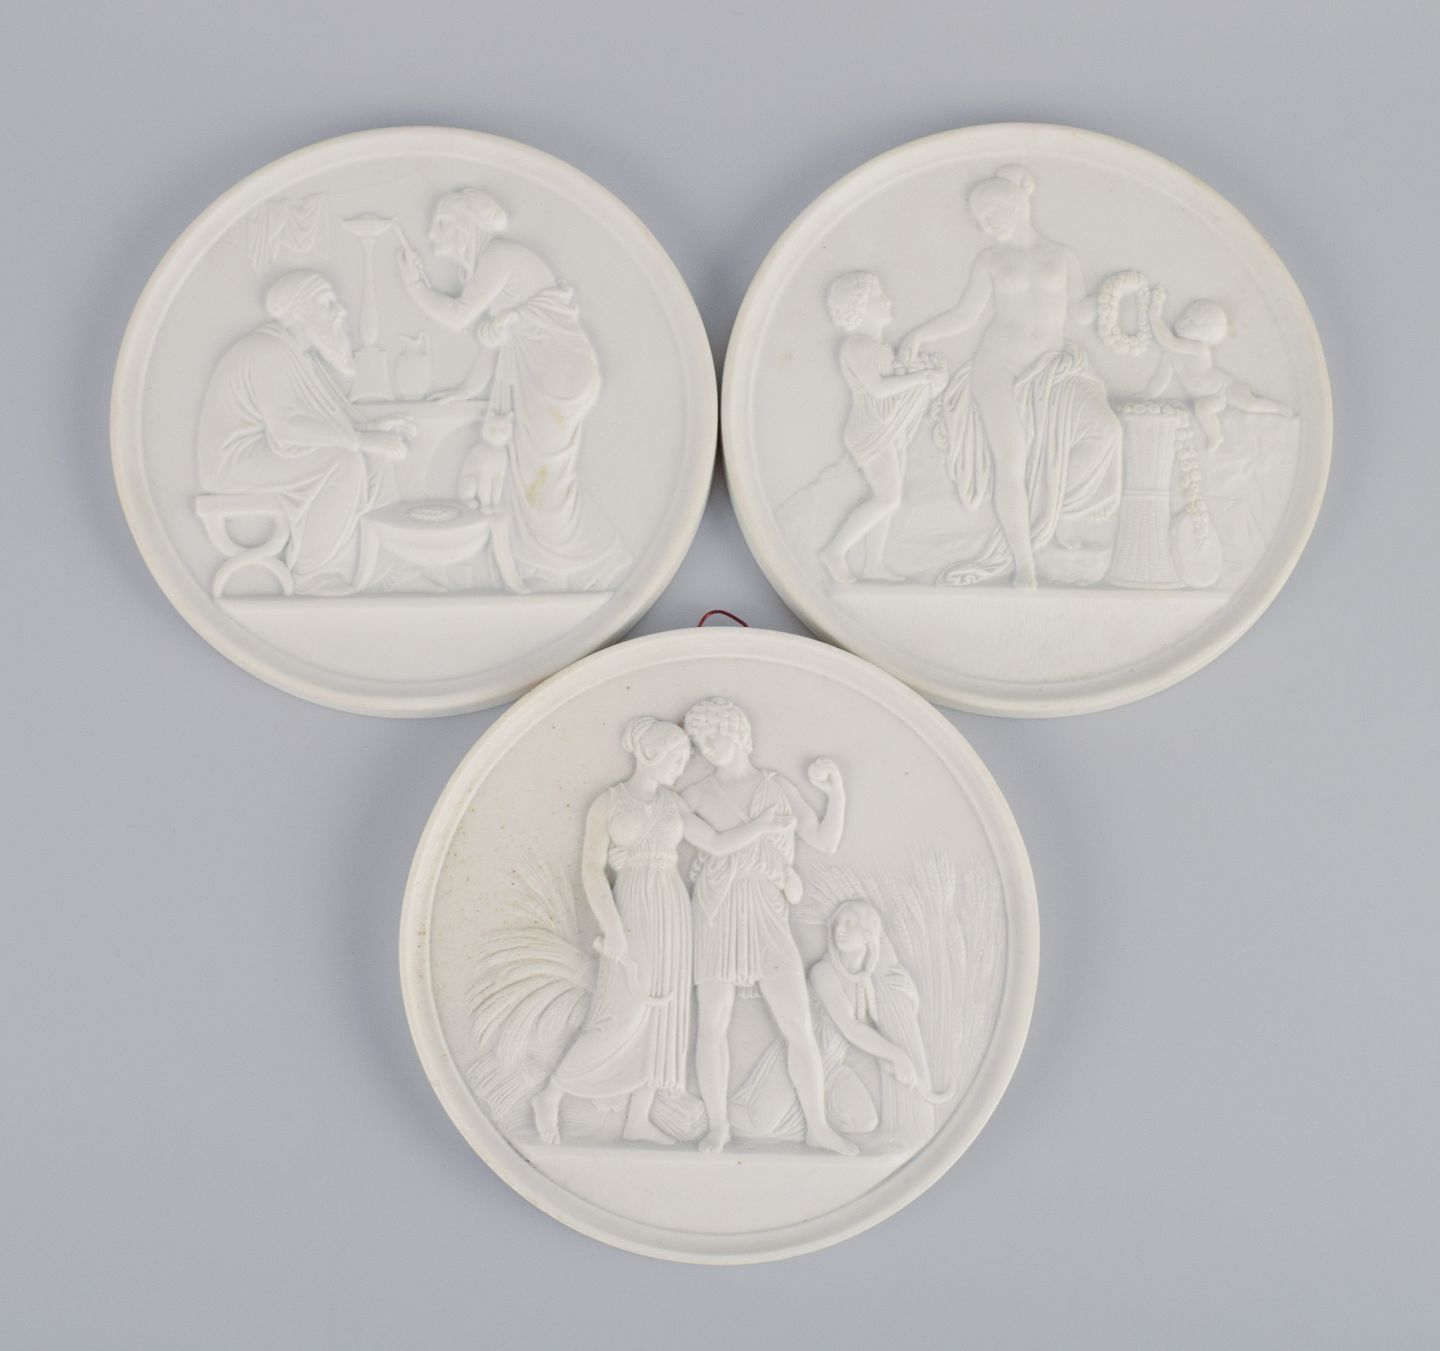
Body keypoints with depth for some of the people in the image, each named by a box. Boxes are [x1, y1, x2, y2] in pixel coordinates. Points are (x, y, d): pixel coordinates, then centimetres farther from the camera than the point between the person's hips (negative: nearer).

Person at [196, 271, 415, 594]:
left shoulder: (303, 352, 8)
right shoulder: (269, 351, -21)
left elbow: (317, 418, 9)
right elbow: (288, 427, -30)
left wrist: (372, 428, -5)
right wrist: (363, 439, -29)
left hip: (269, 449, 9)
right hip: (242, 458, -9)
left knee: (371, 460, -3)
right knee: (343, 464, -25)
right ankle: (312, 572, -12)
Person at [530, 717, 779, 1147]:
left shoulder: (672, 804, 11)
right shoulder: (606, 804, -5)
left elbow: (717, 845, 8)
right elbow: (592, 872, -10)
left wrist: (766, 823, -2)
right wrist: (614, 934, -19)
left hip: (671, 913, 6)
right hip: (631, 913, -6)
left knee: (661, 1016, 3)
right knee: (624, 1020, -12)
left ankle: (637, 1120, 10)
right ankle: (549, 1097, 3)